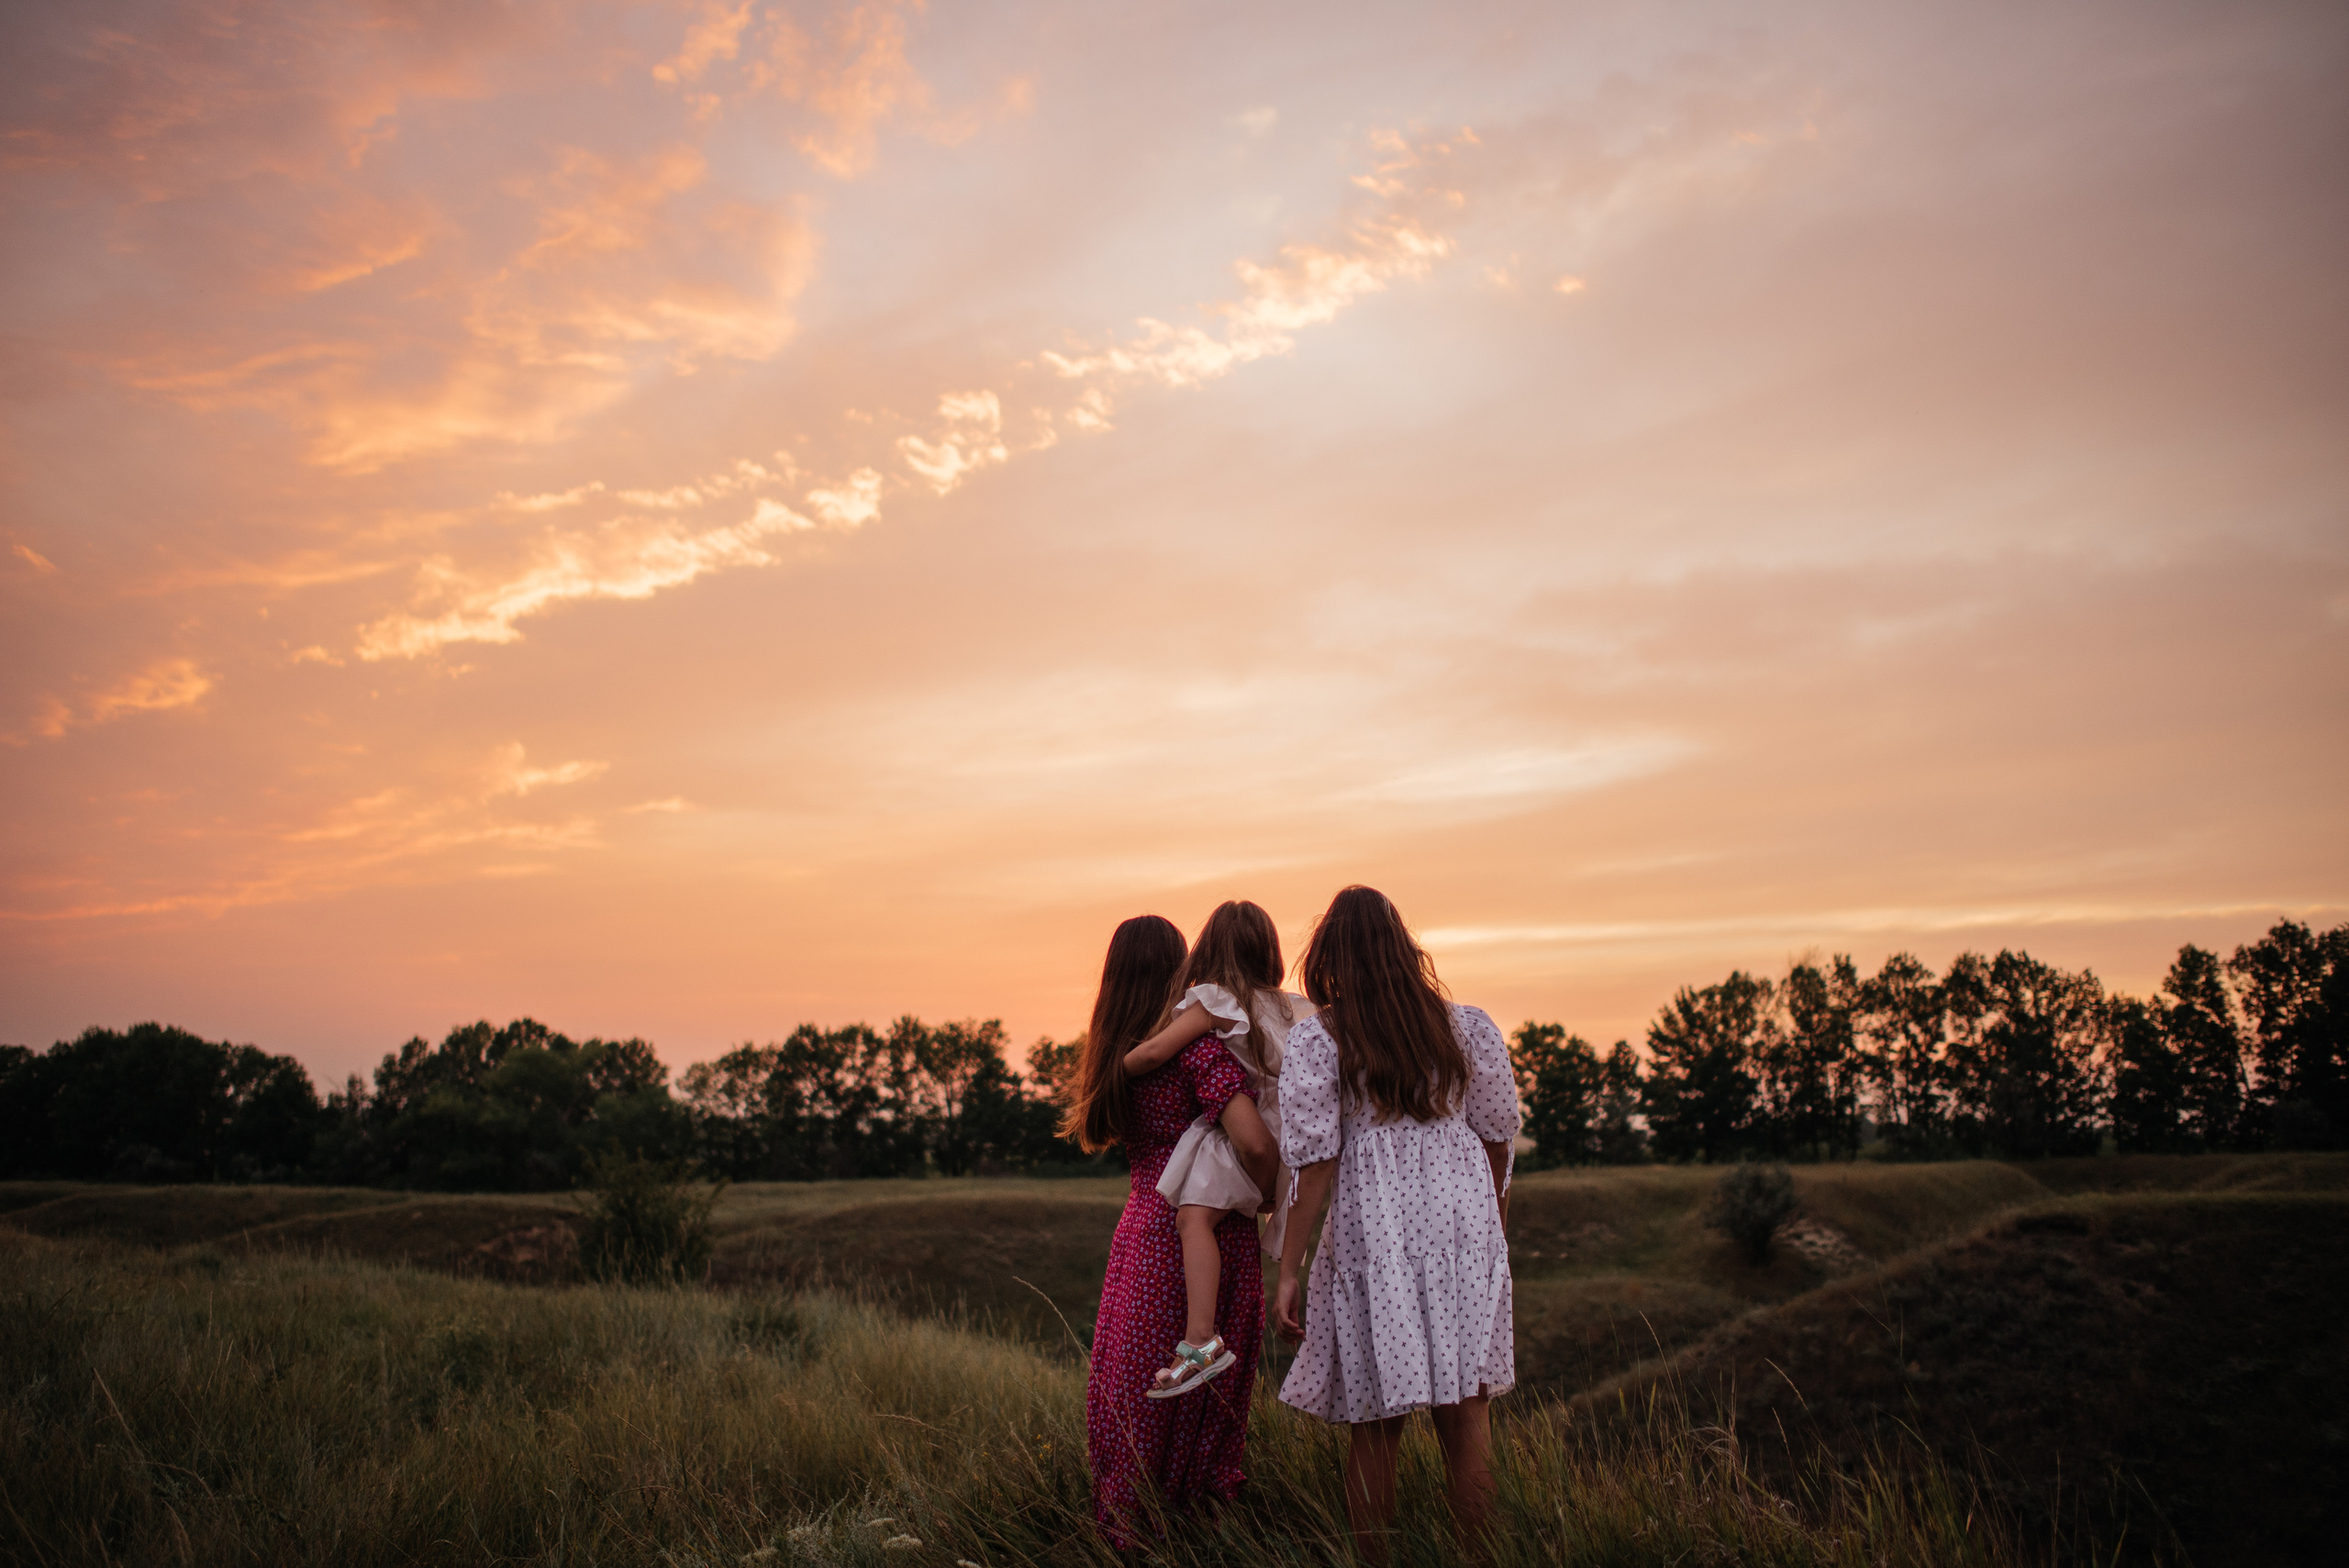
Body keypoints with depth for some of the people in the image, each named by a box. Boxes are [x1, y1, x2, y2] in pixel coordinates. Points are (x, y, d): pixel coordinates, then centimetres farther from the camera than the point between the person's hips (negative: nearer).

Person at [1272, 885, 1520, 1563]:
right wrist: (1494, 1237, 22)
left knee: (1375, 1423, 8)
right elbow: (1495, 1141, 9)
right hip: (1461, 1227, 3)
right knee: (1463, 1411, 10)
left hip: (1373, 1235, -2)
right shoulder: (1463, 1026, 4)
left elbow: (1316, 1163, -10)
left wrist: (1288, 1272, -6)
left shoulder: (1317, 1037, -6)